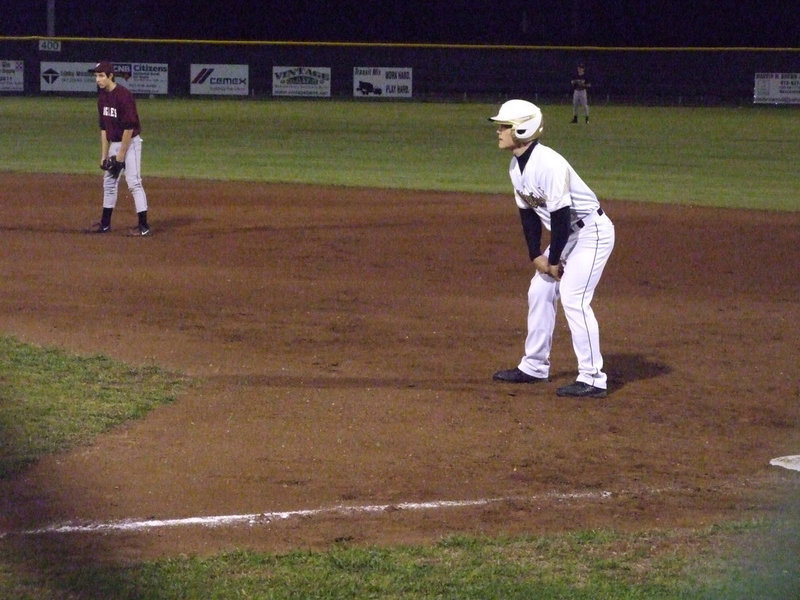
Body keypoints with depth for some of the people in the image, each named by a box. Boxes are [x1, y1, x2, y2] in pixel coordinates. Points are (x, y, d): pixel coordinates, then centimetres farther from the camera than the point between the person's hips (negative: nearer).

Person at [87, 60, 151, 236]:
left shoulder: (123, 95, -20)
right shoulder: (102, 96, 6)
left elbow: (129, 128, -21)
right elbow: (103, 127, 11)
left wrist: (120, 155, -19)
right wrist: (104, 155, 8)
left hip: (130, 142, -9)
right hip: (114, 143, 9)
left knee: (133, 182, -12)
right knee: (109, 181, 13)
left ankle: (144, 226, -10)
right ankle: (105, 223, 23)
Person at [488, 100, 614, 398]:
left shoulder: (548, 164, -28)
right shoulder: (516, 166, 1)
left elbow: (560, 215, -26)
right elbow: (528, 213, 10)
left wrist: (554, 260, -17)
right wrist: (536, 255, 3)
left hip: (592, 230, -10)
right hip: (567, 233, 10)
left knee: (573, 297, -16)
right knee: (539, 291, 12)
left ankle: (593, 379, -12)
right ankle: (534, 367, 24)